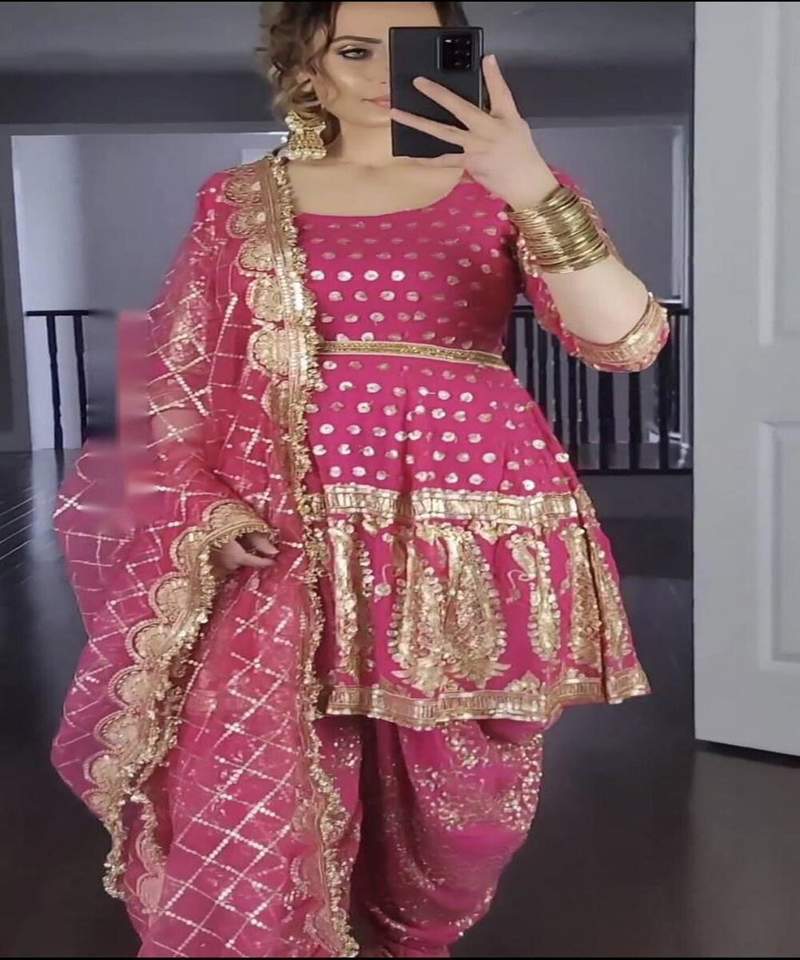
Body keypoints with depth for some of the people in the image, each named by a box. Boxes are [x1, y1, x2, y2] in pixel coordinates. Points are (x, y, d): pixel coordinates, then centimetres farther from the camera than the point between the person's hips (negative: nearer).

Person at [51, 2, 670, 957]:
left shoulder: (498, 188, 3)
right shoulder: (241, 200, 8)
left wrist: (533, 188, -24)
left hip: (472, 533, 0)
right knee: (244, 818, -9)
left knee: (457, 806, 13)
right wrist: (198, 503, -6)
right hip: (288, 530, 0)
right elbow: (176, 370, 11)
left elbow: (626, 340, -11)